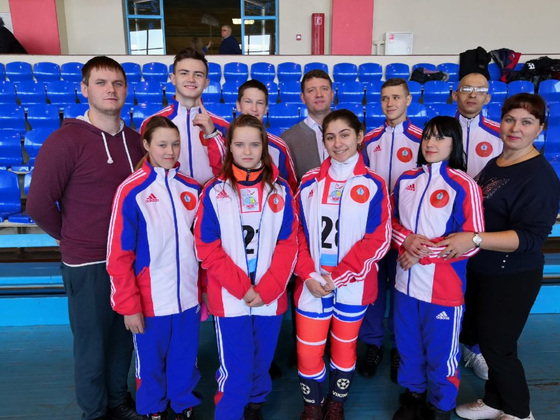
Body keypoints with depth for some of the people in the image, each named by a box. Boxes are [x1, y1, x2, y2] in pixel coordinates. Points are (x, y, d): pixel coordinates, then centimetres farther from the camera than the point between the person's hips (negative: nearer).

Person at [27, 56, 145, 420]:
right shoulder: (65, 140, -13)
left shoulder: (134, 140, 3)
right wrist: (71, 238, 2)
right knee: (91, 344, 13)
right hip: (87, 264, -4)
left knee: (123, 336, 19)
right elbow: (40, 204, -9)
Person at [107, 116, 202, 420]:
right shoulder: (131, 190, -11)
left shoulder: (192, 188, 1)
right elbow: (118, 255, -10)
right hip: (151, 300, -3)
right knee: (150, 361, 16)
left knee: (185, 359, 18)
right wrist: (129, 305, -10)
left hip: (188, 296, 3)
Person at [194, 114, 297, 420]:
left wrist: (266, 289, -11)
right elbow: (207, 248, -6)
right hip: (229, 298, -2)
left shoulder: (280, 190, 1)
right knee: (235, 372, 1)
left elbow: (288, 244, -1)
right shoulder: (214, 192, -4)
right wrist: (242, 288, -12)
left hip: (270, 297, 2)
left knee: (261, 363, 17)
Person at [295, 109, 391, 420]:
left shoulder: (373, 185, -4)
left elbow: (377, 240, -8)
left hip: (353, 285, -1)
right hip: (312, 284, 2)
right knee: (307, 353, 6)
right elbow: (297, 233, 2)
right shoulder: (310, 183, 2)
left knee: (344, 348, 15)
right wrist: (309, 275, -10)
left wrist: (338, 276, -15)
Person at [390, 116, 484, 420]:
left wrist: (425, 251, -16)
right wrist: (406, 241, -10)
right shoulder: (406, 180, 5)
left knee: (440, 352, 11)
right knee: (408, 346, 19)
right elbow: (392, 221, 11)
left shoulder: (464, 186, -10)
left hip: (444, 287, -4)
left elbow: (472, 242, -12)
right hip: (406, 281, 5)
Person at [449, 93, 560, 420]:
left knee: (497, 346, 7)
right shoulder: (494, 163, 7)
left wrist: (474, 239, -34)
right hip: (481, 271, 8)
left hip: (512, 278, -8)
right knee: (484, 339, 18)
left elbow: (531, 236, -26)